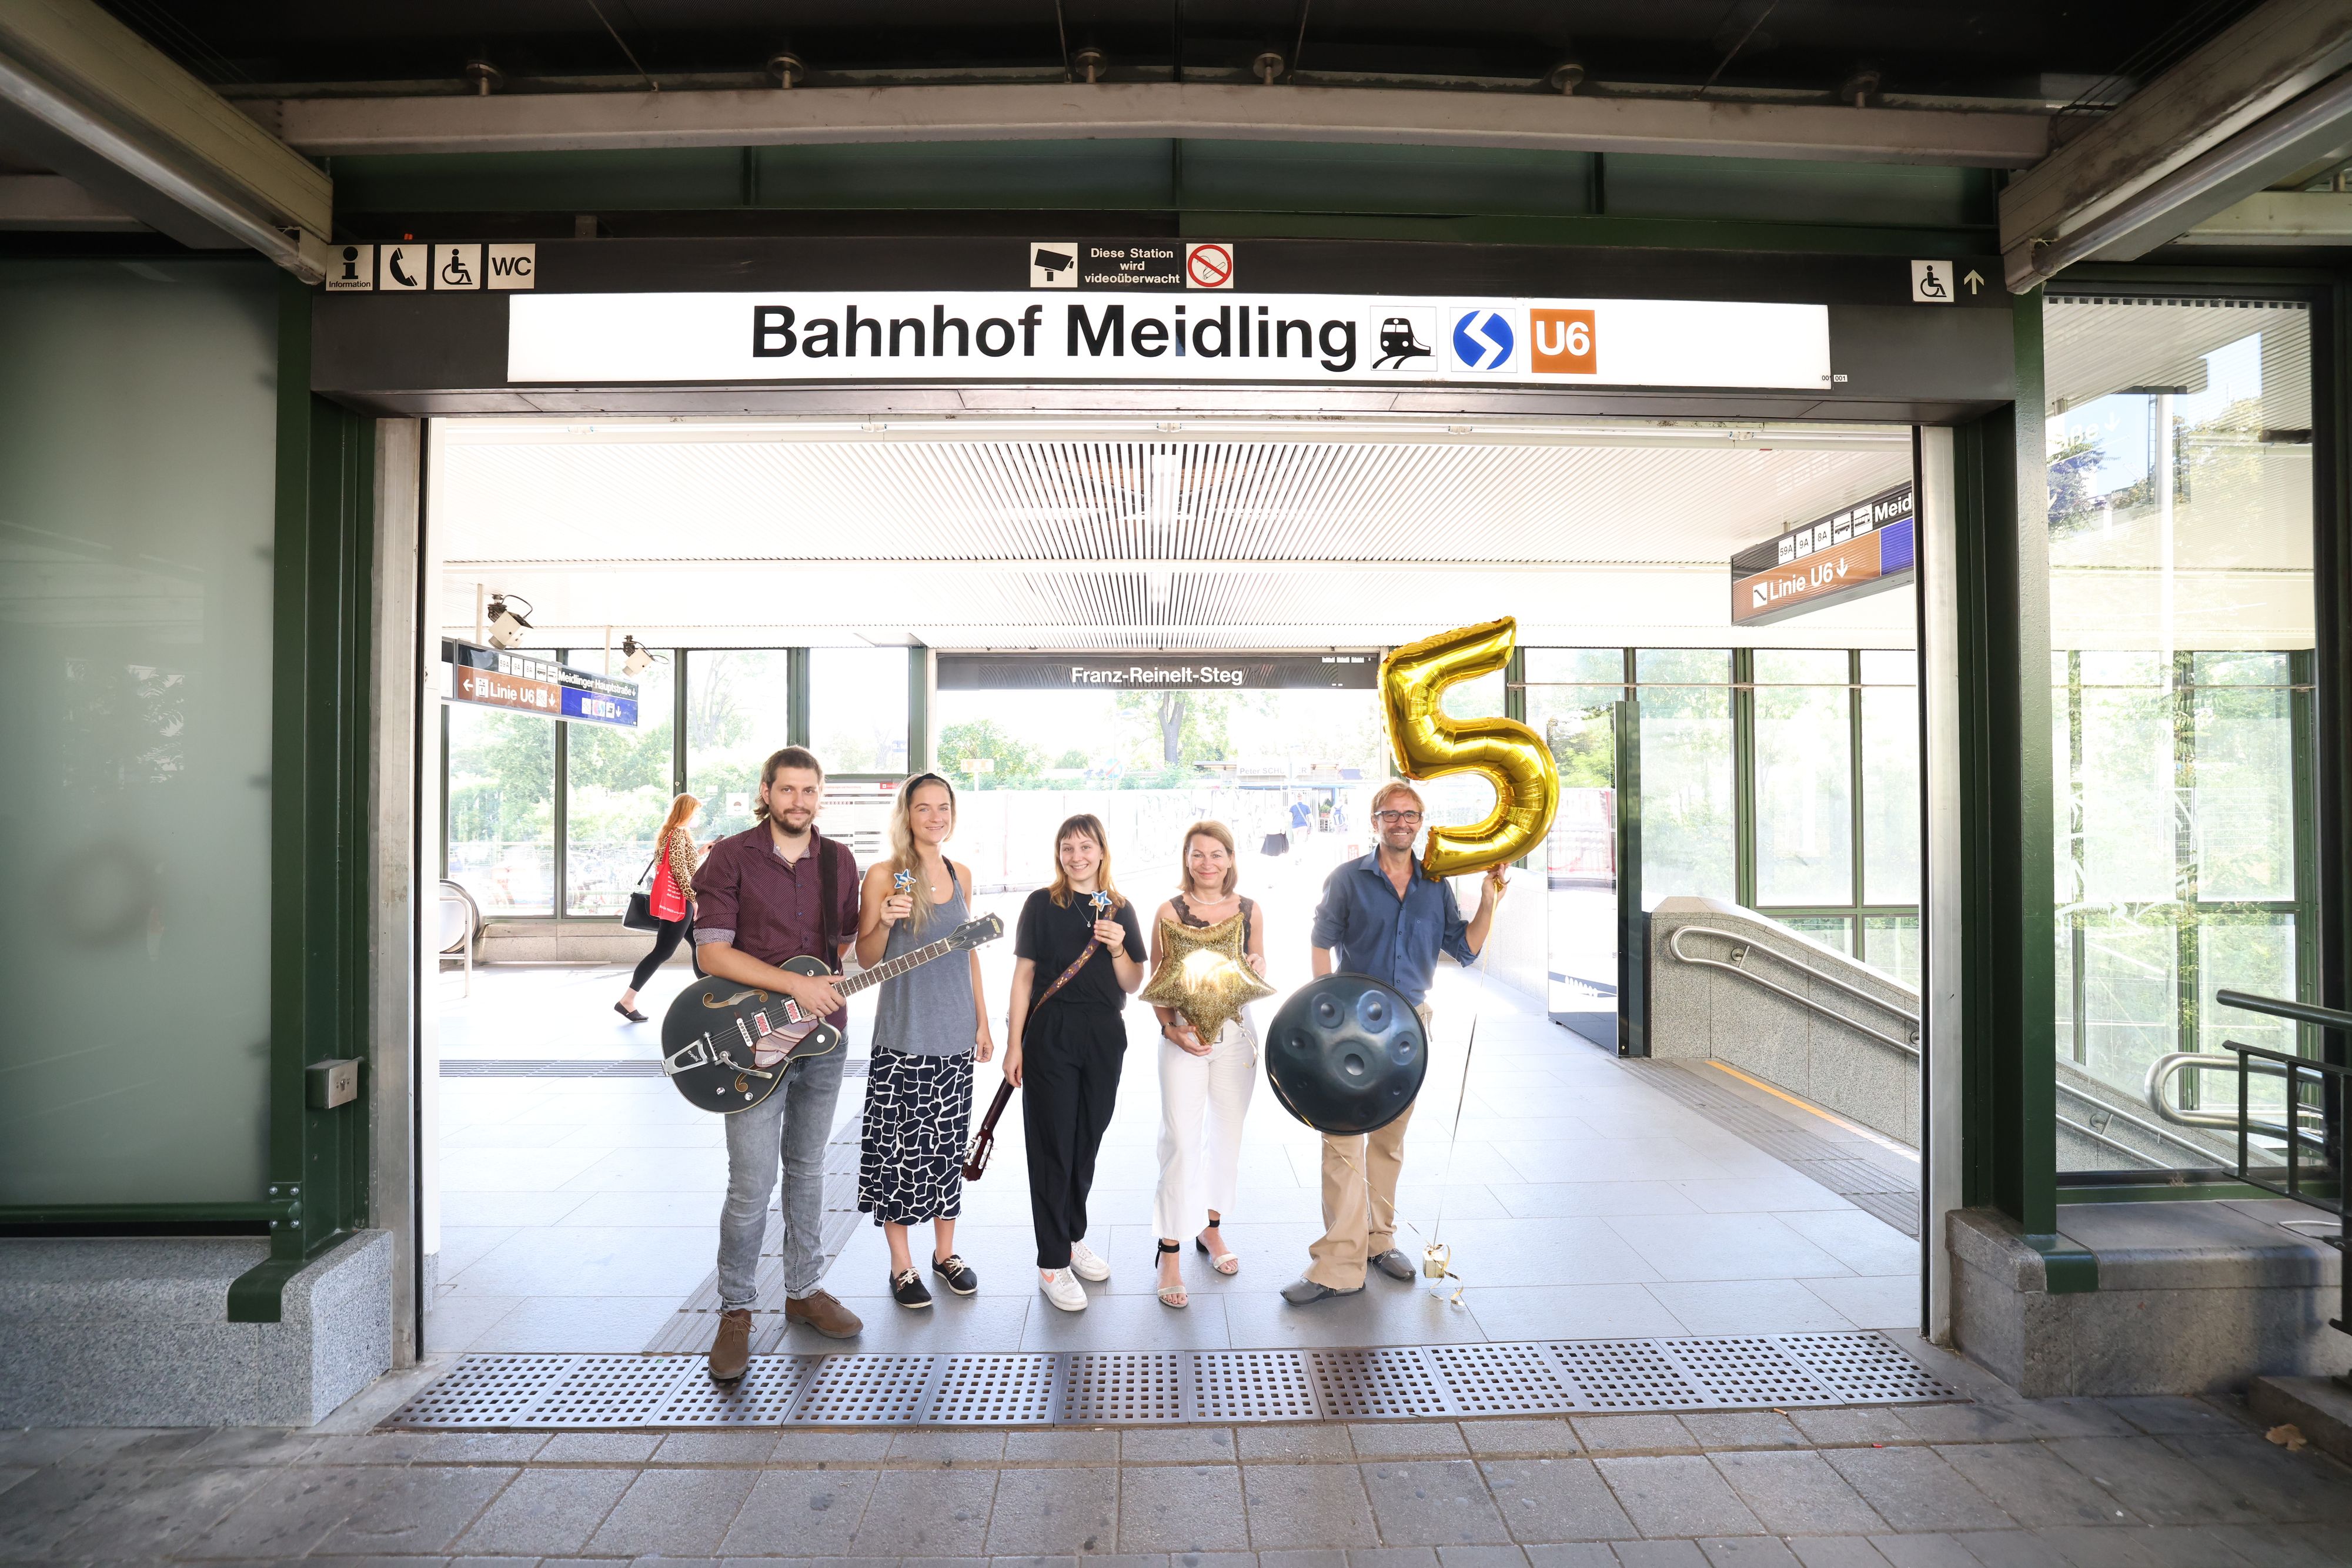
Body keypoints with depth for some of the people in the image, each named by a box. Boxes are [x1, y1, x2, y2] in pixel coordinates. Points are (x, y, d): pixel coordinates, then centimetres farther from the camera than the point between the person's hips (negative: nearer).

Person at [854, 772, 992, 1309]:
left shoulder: (961, 875, 7)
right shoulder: (884, 875, -8)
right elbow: (866, 959, -3)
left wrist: (982, 1022, 12)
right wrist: (885, 922, -23)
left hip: (955, 1034, 4)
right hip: (903, 1036, -4)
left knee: (948, 1143, 12)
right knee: (900, 1148, 2)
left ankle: (945, 1252, 27)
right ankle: (902, 1265, 18)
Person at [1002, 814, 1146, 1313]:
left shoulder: (1120, 910, 7)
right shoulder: (1043, 904, -2)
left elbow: (1133, 984, 6)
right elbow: (1024, 974, -2)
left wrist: (1118, 949, -14)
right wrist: (1014, 1043, -6)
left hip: (1104, 1037, 4)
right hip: (1051, 1035, -3)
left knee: (1087, 1143, 15)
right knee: (1052, 1145, 1)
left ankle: (1073, 1238, 33)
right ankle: (1053, 1262, 11)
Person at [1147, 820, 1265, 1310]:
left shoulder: (1250, 911, 2)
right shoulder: (1170, 912, -6)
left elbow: (1259, 970, 12)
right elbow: (1157, 982, -3)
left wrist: (1256, 968, -11)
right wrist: (1172, 1030, -16)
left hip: (1236, 1033, 4)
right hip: (1184, 1035, -3)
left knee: (1227, 1135, 15)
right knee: (1181, 1142, -6)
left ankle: (1211, 1228, 35)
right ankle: (1170, 1252, 5)